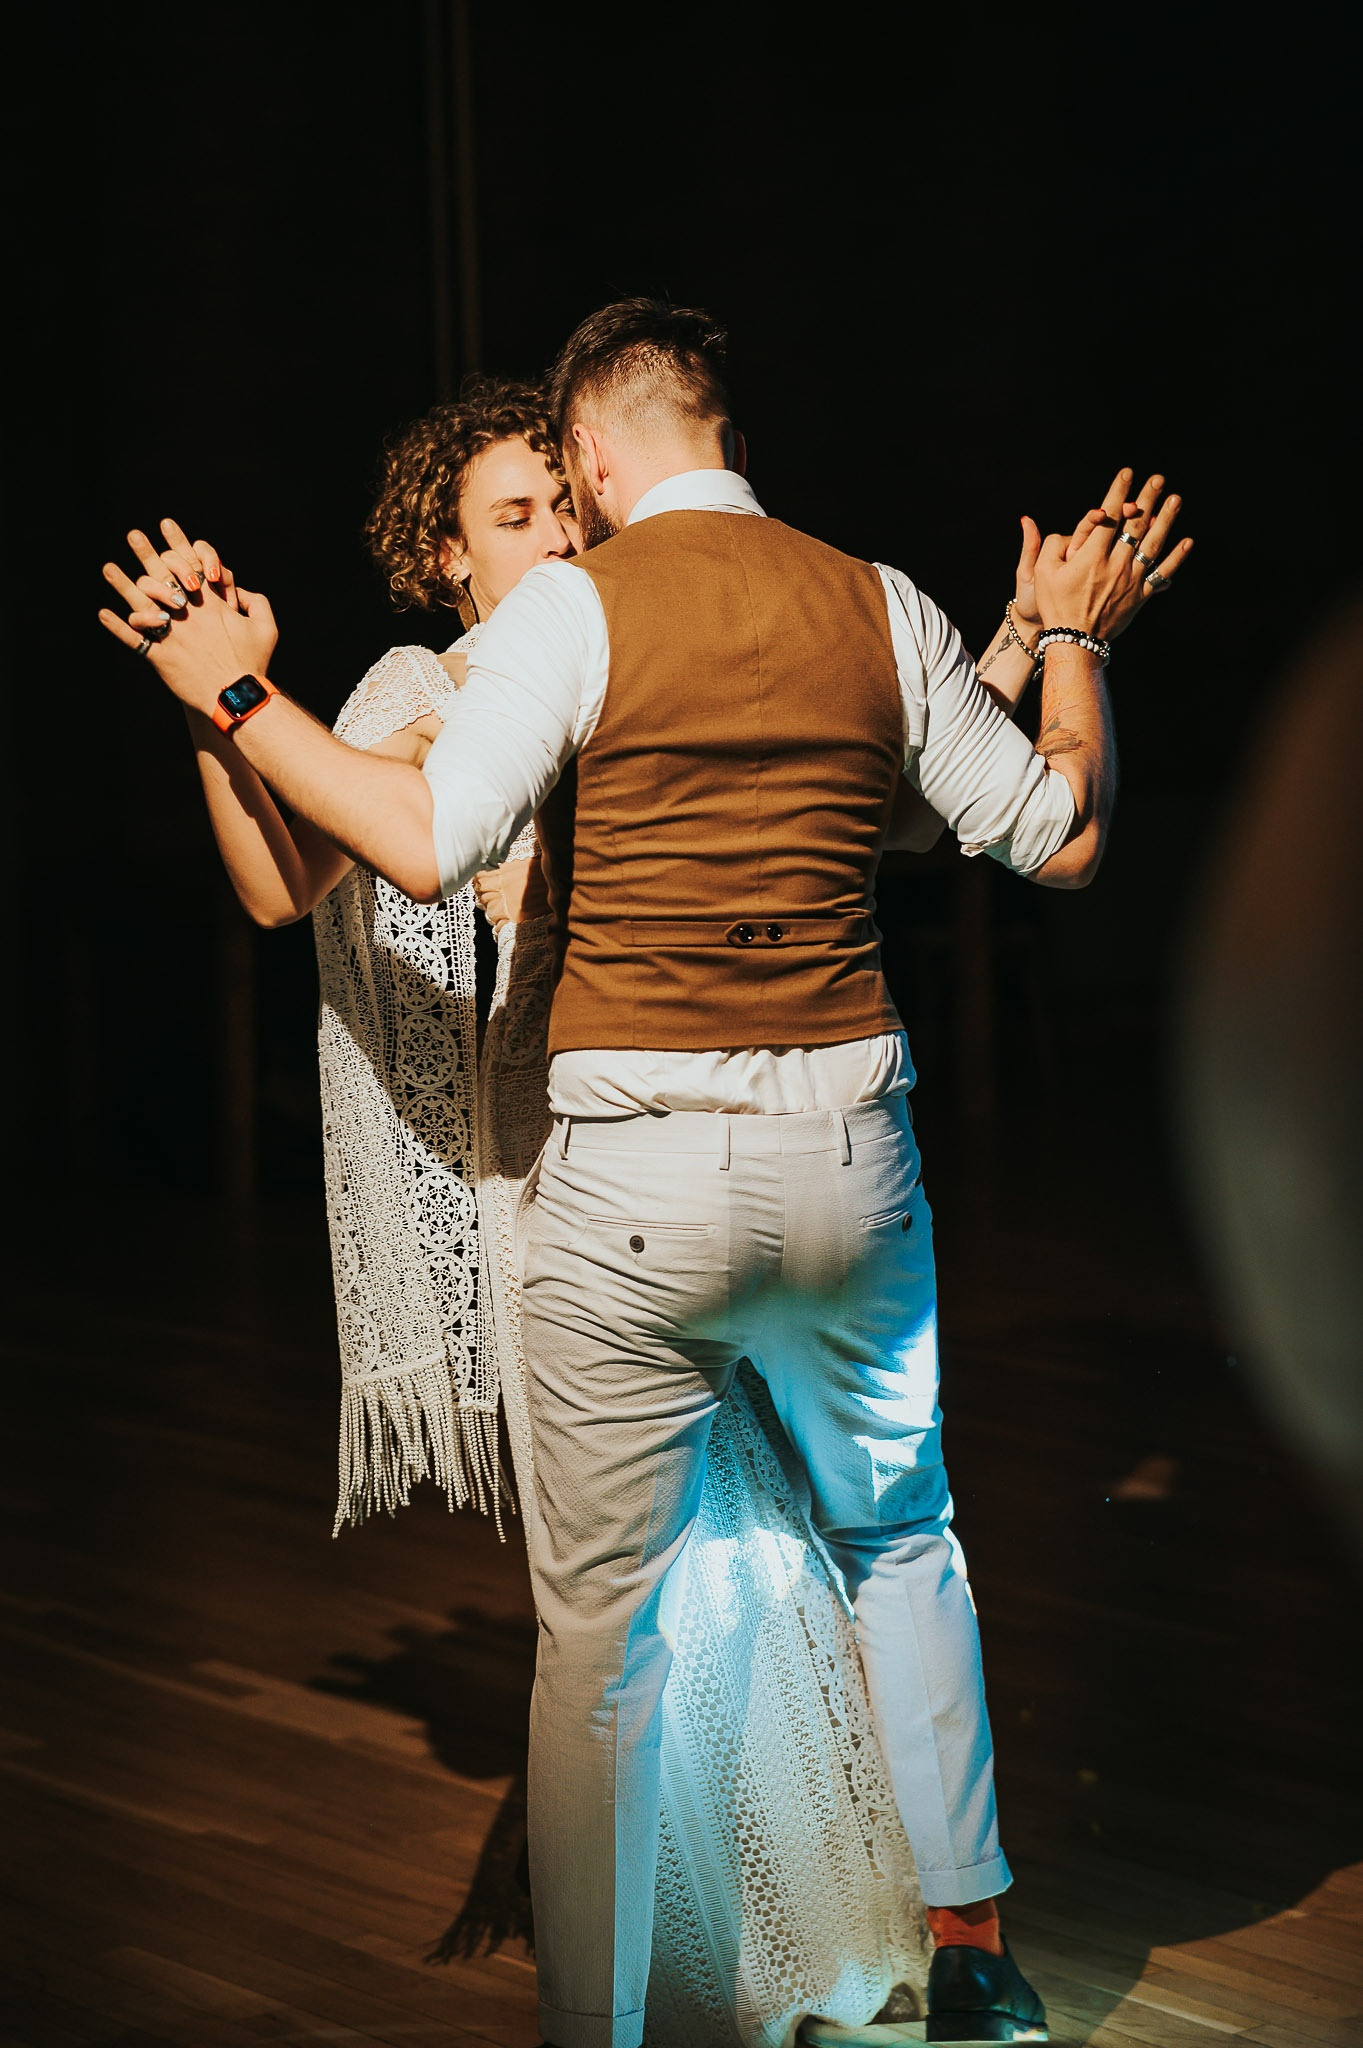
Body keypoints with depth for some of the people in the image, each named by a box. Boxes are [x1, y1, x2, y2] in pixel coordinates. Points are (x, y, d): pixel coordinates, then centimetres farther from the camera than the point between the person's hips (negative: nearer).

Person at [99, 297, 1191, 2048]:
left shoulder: (571, 609, -6)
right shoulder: (881, 609, 5)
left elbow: (430, 846, -16)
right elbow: (1062, 841, 11)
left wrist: (238, 697, -5)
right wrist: (1077, 637, 26)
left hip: (634, 1159, -4)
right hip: (846, 1142, 4)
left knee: (599, 1620, 6)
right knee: (900, 1541, 24)